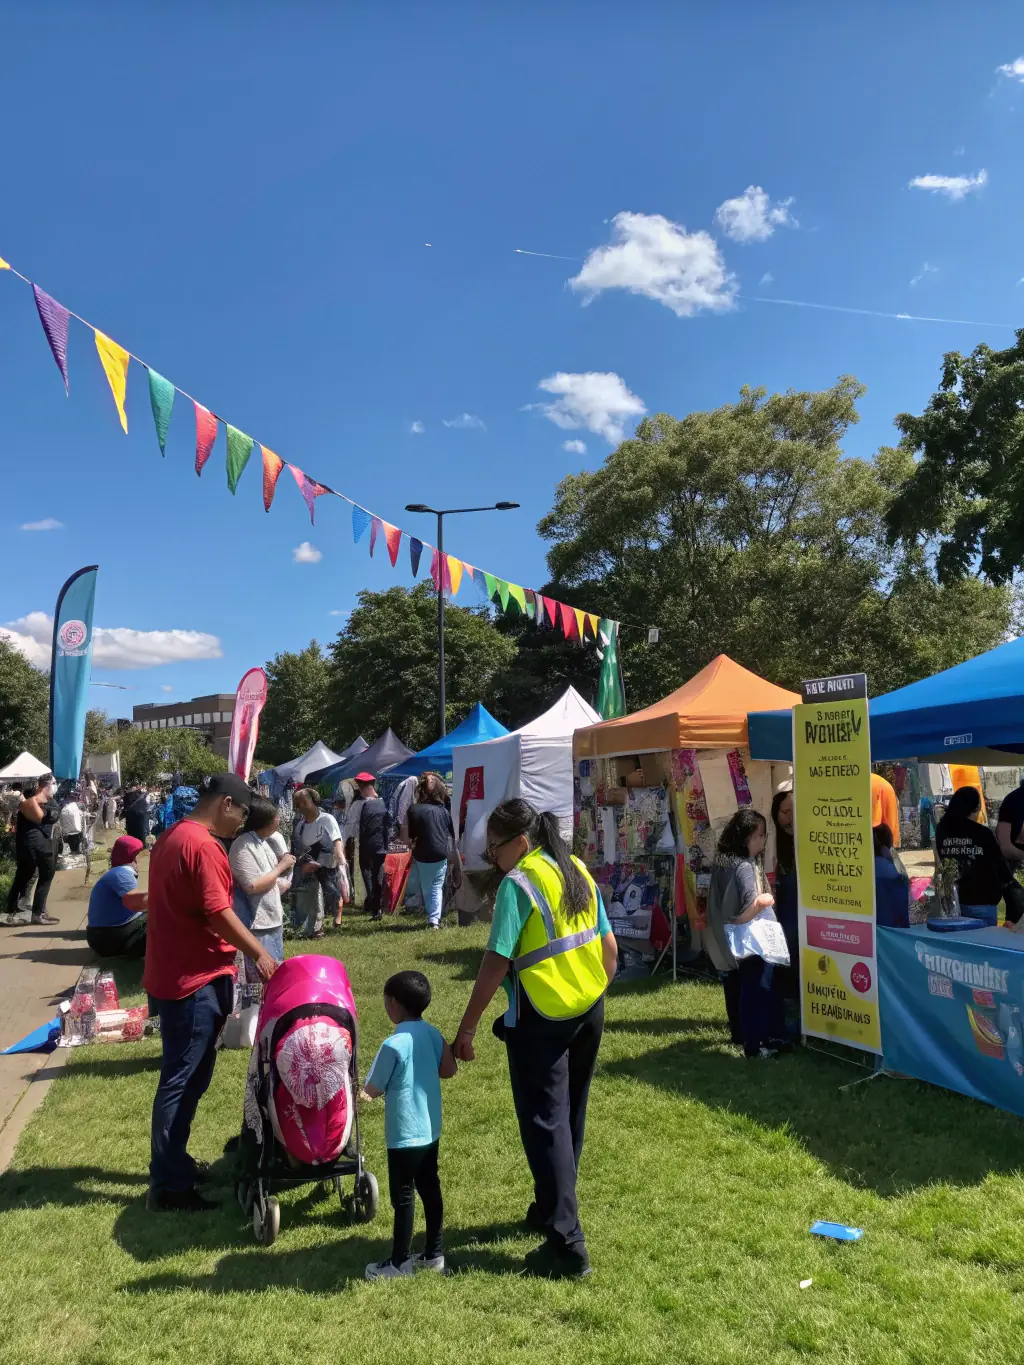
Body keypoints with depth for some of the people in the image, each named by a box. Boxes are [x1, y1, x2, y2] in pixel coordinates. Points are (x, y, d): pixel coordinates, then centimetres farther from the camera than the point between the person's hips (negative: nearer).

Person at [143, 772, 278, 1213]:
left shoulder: (171, 837, 11)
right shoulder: (202, 846, -20)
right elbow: (218, 912, -22)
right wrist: (259, 953, -10)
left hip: (173, 972, 10)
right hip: (194, 979, -10)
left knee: (184, 1076, 19)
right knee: (182, 1080, -1)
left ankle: (172, 1164, 30)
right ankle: (168, 1186, 8)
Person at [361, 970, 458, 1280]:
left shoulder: (394, 1044, -22)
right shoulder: (432, 1033, -2)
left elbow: (371, 1090, -14)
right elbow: (449, 1070, 6)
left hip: (404, 1134, -7)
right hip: (430, 1129, 7)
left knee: (403, 1198, 6)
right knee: (430, 1189, 17)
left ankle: (400, 1263, 19)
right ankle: (434, 1254, 28)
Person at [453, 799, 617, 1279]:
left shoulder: (518, 882, -17)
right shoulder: (578, 871, 5)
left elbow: (496, 962, -20)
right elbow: (610, 950, 9)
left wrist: (466, 1028, -13)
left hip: (541, 1018, -8)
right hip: (588, 1011, 8)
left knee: (545, 1123, 2)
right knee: (570, 1117, 20)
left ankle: (567, 1243, 4)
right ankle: (551, 1208, 37)